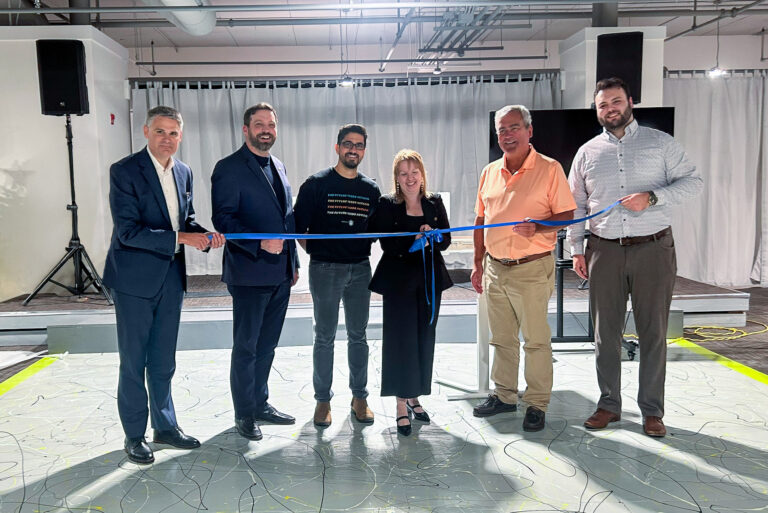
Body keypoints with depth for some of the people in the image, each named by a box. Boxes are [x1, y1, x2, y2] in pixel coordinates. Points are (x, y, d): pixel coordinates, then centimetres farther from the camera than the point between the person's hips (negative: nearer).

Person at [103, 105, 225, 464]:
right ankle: (134, 436, 20)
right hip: (135, 279, -6)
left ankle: (165, 426, 31)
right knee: (133, 362, 6)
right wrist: (179, 238, -24)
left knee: (164, 360, 17)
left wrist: (205, 236, -5)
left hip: (171, 278, 6)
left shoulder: (183, 172, 8)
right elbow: (128, 231, -19)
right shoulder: (124, 171, -12)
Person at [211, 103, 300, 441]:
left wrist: (293, 262, 15)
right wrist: (260, 244, -25)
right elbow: (223, 219, -15)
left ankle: (260, 403, 31)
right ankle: (244, 414, 19)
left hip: (280, 273, 7)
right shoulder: (229, 168, -8)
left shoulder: (279, 167, 15)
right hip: (250, 273, -7)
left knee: (267, 345, 17)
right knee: (246, 347, 5)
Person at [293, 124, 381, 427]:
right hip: (325, 269, -3)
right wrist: (316, 252, -4)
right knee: (325, 337, 4)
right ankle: (323, 399, 17)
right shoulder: (316, 184, -2)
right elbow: (298, 226, -1)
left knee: (358, 335, 10)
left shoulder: (371, 190, 9)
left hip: (360, 268, 3)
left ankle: (359, 397, 22)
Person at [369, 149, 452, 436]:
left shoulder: (434, 203, 8)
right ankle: (401, 405, 7)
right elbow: (388, 244, -12)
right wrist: (415, 238, -24)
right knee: (401, 340, -2)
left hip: (430, 279, 4)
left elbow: (445, 240, 6)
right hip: (399, 280, -4)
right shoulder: (387, 205, -4)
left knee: (424, 340, 10)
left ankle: (414, 397, 25)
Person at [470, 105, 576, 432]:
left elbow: (567, 215, -6)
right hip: (495, 268, 6)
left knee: (536, 339, 2)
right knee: (501, 338, 15)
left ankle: (537, 404, 15)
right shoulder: (490, 172, 10)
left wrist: (537, 227, -25)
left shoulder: (549, 169, -5)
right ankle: (504, 395, 29)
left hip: (532, 269, -5)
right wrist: (478, 264, 13)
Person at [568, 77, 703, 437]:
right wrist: (577, 249, 5)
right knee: (606, 332, 6)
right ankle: (609, 404, 19)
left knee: (653, 332, 3)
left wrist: (651, 197, -15)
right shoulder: (587, 152, 11)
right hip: (604, 251, 2)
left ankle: (652, 410, 15)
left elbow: (693, 182, 1)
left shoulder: (660, 143, 5)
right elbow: (576, 205, 12)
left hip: (653, 249, -2)